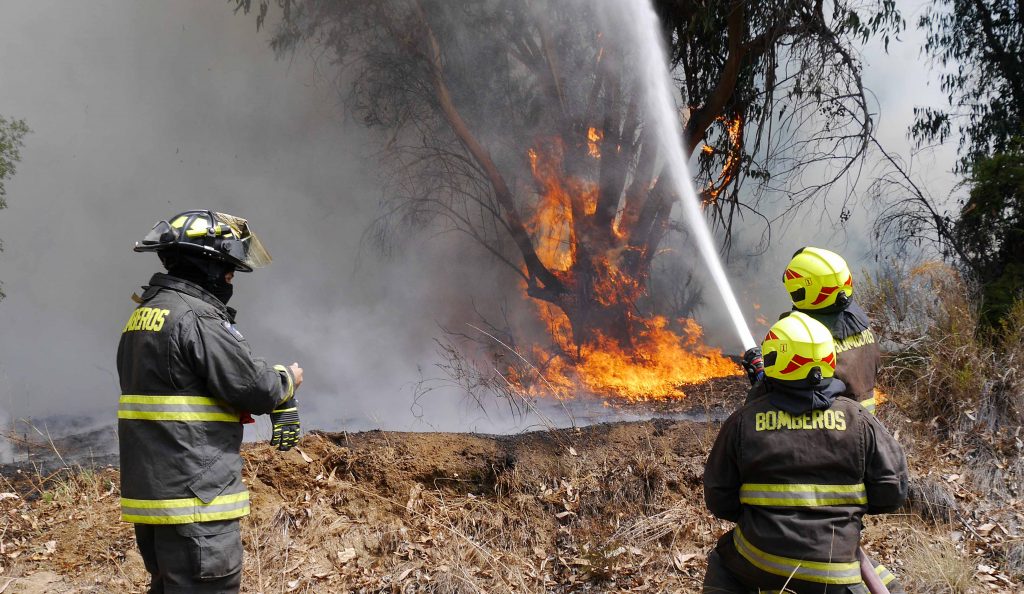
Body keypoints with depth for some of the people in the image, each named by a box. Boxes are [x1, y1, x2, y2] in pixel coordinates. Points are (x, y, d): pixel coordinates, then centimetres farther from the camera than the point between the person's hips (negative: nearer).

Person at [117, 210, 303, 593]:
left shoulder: (143, 315, 14)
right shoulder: (196, 316, -17)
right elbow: (255, 387, -16)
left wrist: (281, 403, 10)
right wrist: (287, 379, 5)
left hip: (151, 491, 10)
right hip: (194, 499, -10)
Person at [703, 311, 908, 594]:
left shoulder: (742, 421, -3)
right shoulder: (858, 419, -2)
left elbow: (719, 501, 1)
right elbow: (892, 492, 0)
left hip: (758, 563, 1)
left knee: (723, 561, 30)